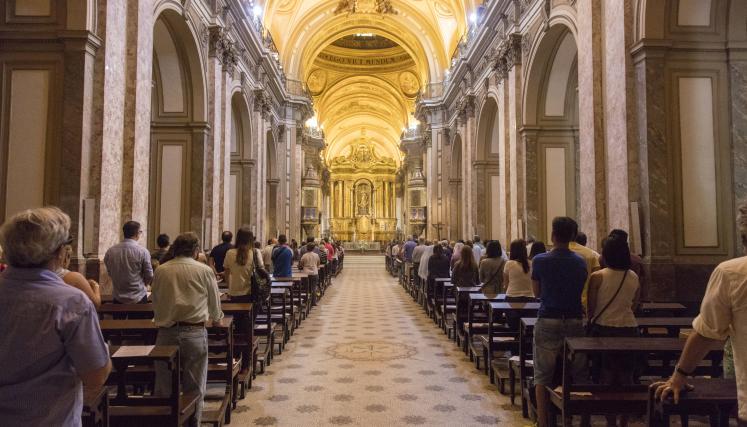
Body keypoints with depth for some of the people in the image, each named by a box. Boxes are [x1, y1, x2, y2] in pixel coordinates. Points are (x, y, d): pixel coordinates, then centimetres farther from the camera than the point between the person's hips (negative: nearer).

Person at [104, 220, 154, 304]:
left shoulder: (110, 251, -3)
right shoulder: (143, 251, -14)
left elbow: (109, 273, 9)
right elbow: (149, 276, -7)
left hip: (118, 298, 3)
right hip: (138, 298, -3)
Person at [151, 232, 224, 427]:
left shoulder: (160, 271, 6)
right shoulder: (204, 271, 1)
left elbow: (155, 304, 16)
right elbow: (215, 307, 11)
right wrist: (215, 317, 33)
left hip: (166, 333, 2)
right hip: (195, 332, -2)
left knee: (164, 389, 11)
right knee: (194, 390, 8)